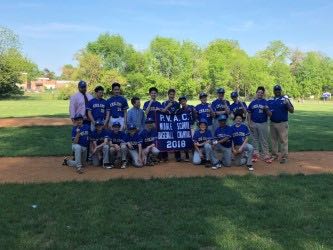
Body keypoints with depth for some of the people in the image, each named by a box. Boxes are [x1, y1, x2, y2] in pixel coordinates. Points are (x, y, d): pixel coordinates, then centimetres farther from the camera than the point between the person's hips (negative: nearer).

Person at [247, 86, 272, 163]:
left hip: (263, 124, -3)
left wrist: (266, 110, -26)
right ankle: (255, 154, 21)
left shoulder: (266, 102, -3)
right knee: (255, 139, 13)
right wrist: (249, 123, 2)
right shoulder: (253, 102, 6)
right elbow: (249, 113, 10)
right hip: (254, 124, 3)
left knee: (264, 141, 0)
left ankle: (266, 156, 4)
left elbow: (270, 114, -6)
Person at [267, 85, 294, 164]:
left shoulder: (285, 100, -2)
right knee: (273, 140, 13)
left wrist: (287, 105, -27)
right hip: (272, 123, 5)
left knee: (283, 140, -4)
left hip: (282, 123, -4)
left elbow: (292, 111, -8)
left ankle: (284, 157, 0)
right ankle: (274, 155, 25)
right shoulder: (270, 100, 10)